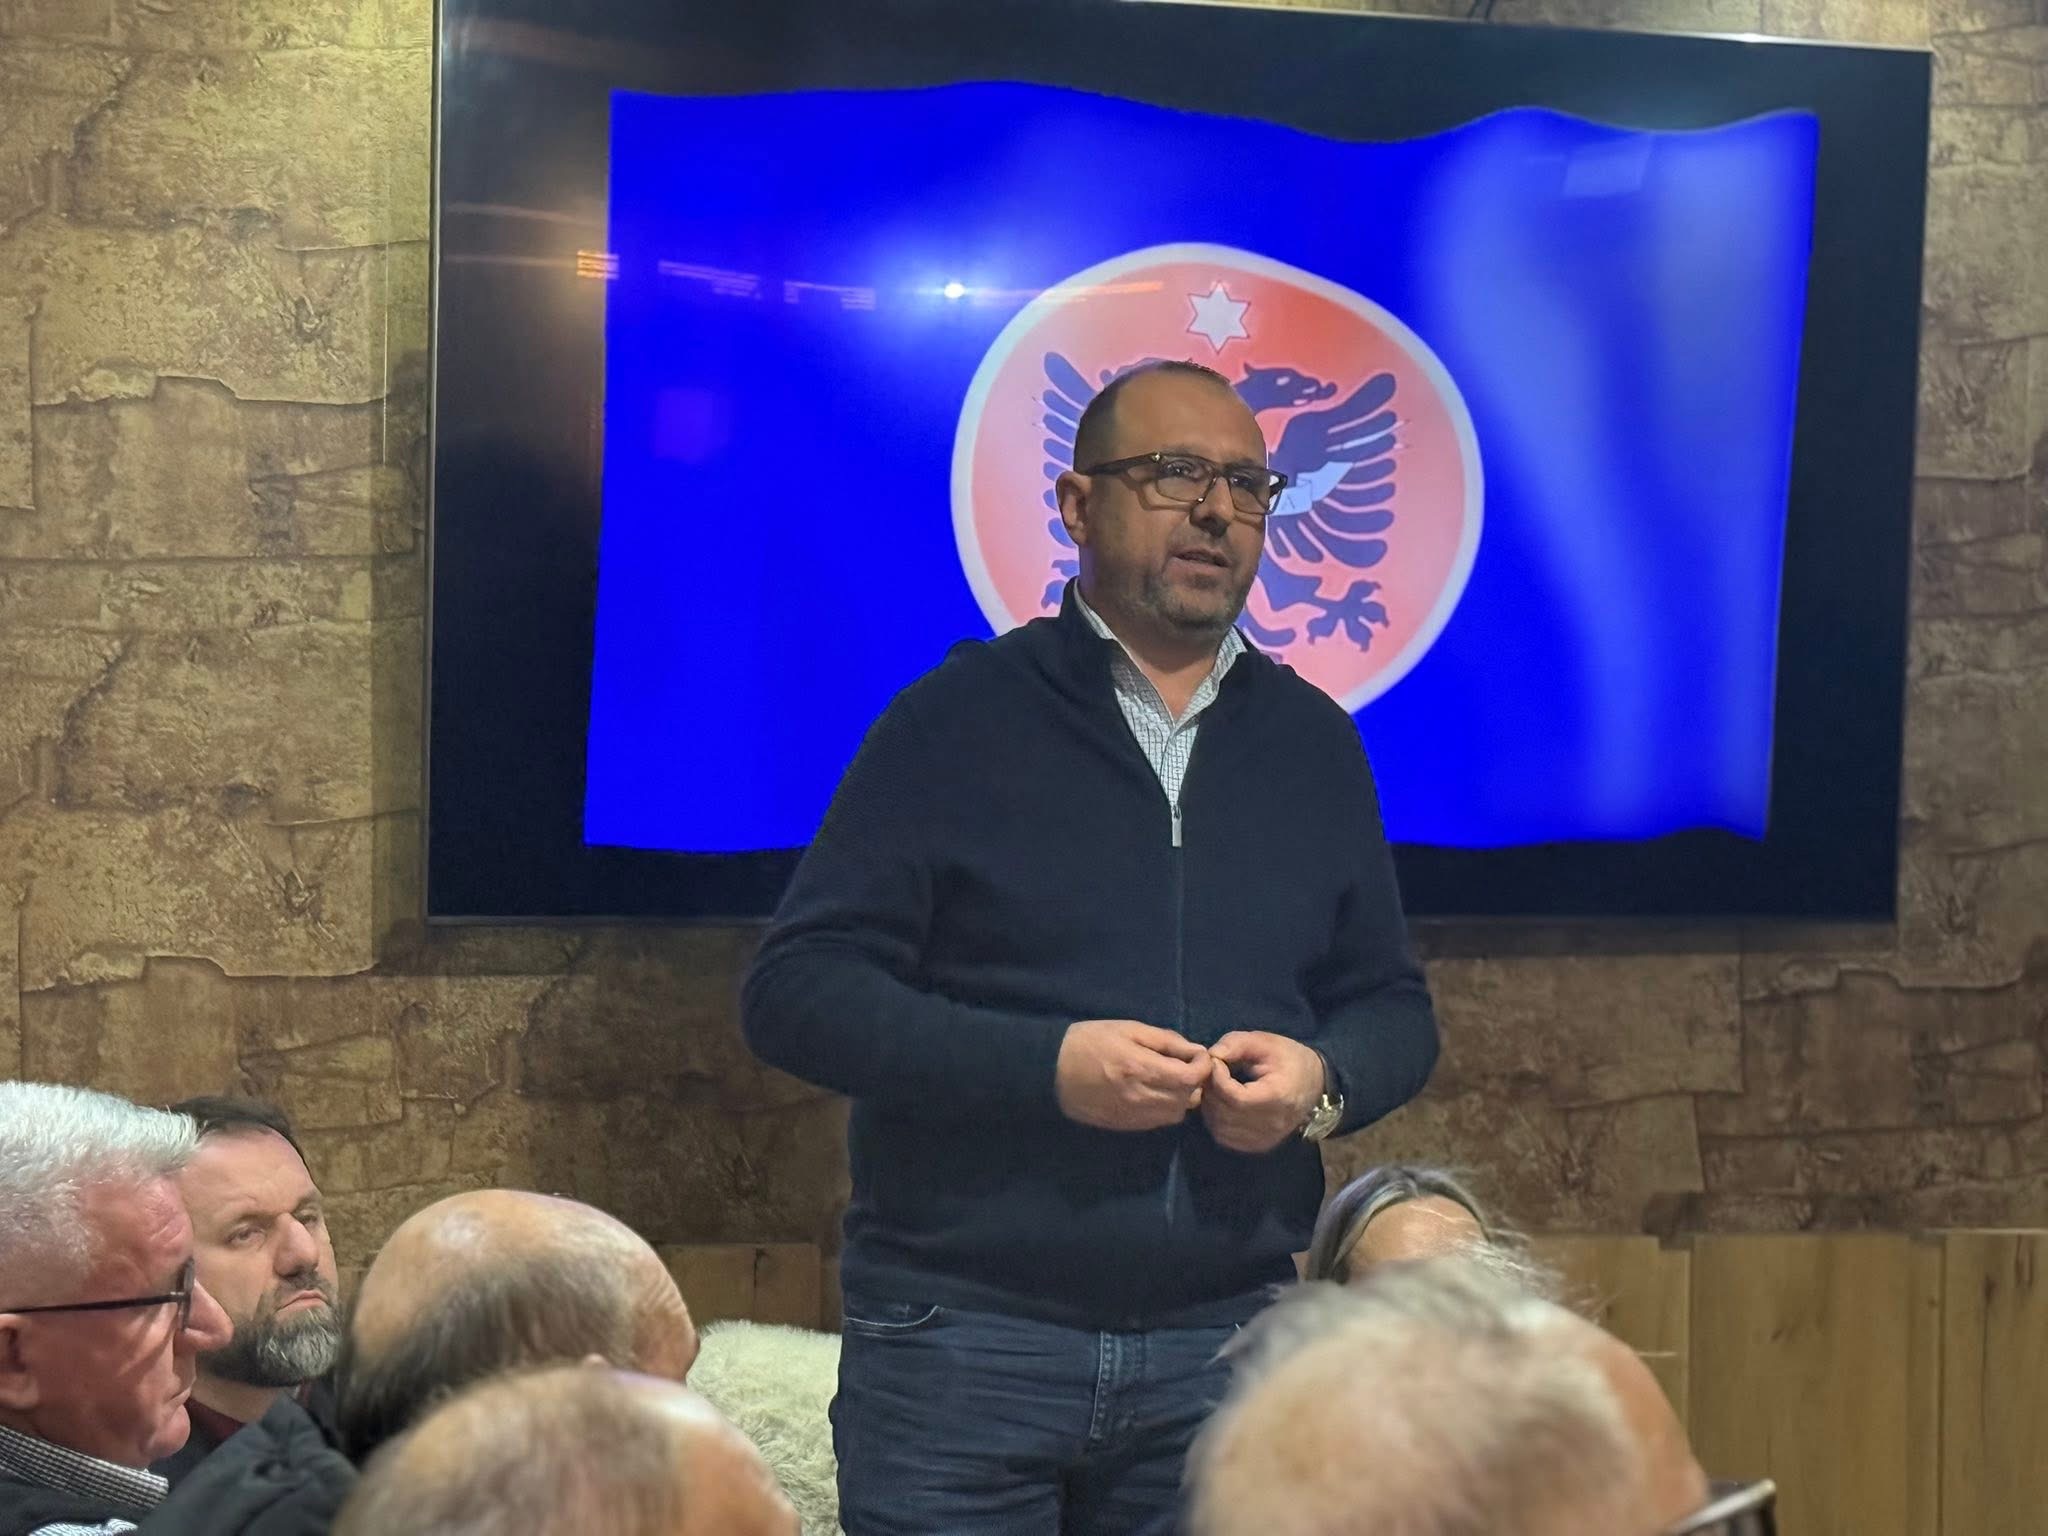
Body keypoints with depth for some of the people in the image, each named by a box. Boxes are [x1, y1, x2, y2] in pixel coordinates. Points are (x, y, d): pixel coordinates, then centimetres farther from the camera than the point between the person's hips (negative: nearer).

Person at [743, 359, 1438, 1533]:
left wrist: (1323, 1082, -5)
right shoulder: (960, 718, 0)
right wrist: (1045, 1066, -17)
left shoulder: (1315, 744, 14)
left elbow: (1394, 1008, 19)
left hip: (1226, 1344, 4)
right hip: (964, 1336, -3)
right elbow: (796, 990, -5)